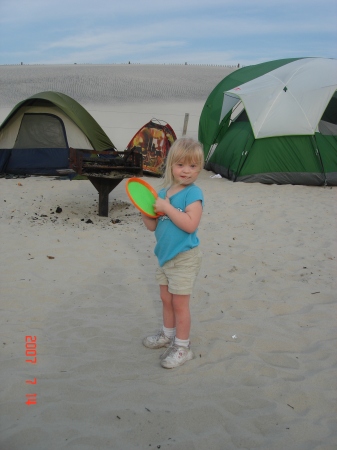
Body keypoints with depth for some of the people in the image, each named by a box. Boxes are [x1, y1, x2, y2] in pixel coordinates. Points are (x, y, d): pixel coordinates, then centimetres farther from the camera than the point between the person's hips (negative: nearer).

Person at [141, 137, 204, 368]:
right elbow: (152, 226, 8)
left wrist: (166, 207, -28)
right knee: (166, 299, 20)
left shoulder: (193, 193, -16)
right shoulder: (163, 193, 6)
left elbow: (190, 224, -30)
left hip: (184, 258, -7)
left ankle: (182, 347, 16)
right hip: (165, 255, 7)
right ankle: (168, 334, 40)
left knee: (179, 303, 2)